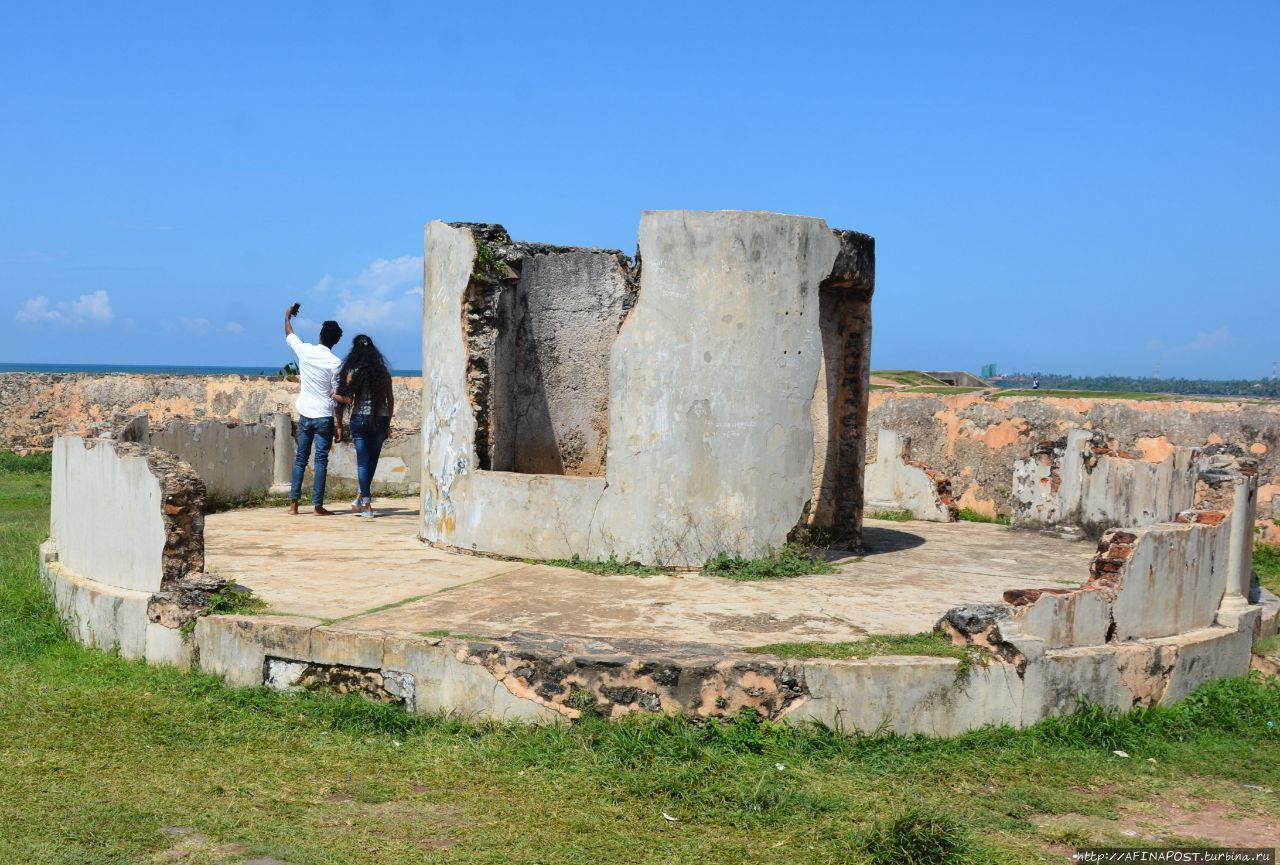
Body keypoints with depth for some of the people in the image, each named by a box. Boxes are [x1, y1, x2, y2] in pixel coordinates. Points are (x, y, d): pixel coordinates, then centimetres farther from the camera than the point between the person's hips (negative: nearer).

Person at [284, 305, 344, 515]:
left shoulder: (305, 351, -2)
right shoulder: (335, 363, -11)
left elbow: (289, 335, 19)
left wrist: (287, 316, 37)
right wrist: (339, 425, -6)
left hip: (305, 415, 4)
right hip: (324, 417, -4)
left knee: (300, 458, 11)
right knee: (321, 460, 0)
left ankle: (293, 504, 7)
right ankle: (318, 506, 0)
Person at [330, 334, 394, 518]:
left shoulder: (353, 372, -4)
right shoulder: (383, 371, 7)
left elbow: (348, 399, -8)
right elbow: (391, 399, 8)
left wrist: (334, 396, 10)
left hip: (360, 419, -3)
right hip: (381, 419, 3)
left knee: (363, 461, 2)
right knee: (372, 460, 14)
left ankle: (366, 504, -1)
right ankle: (361, 497, 20)